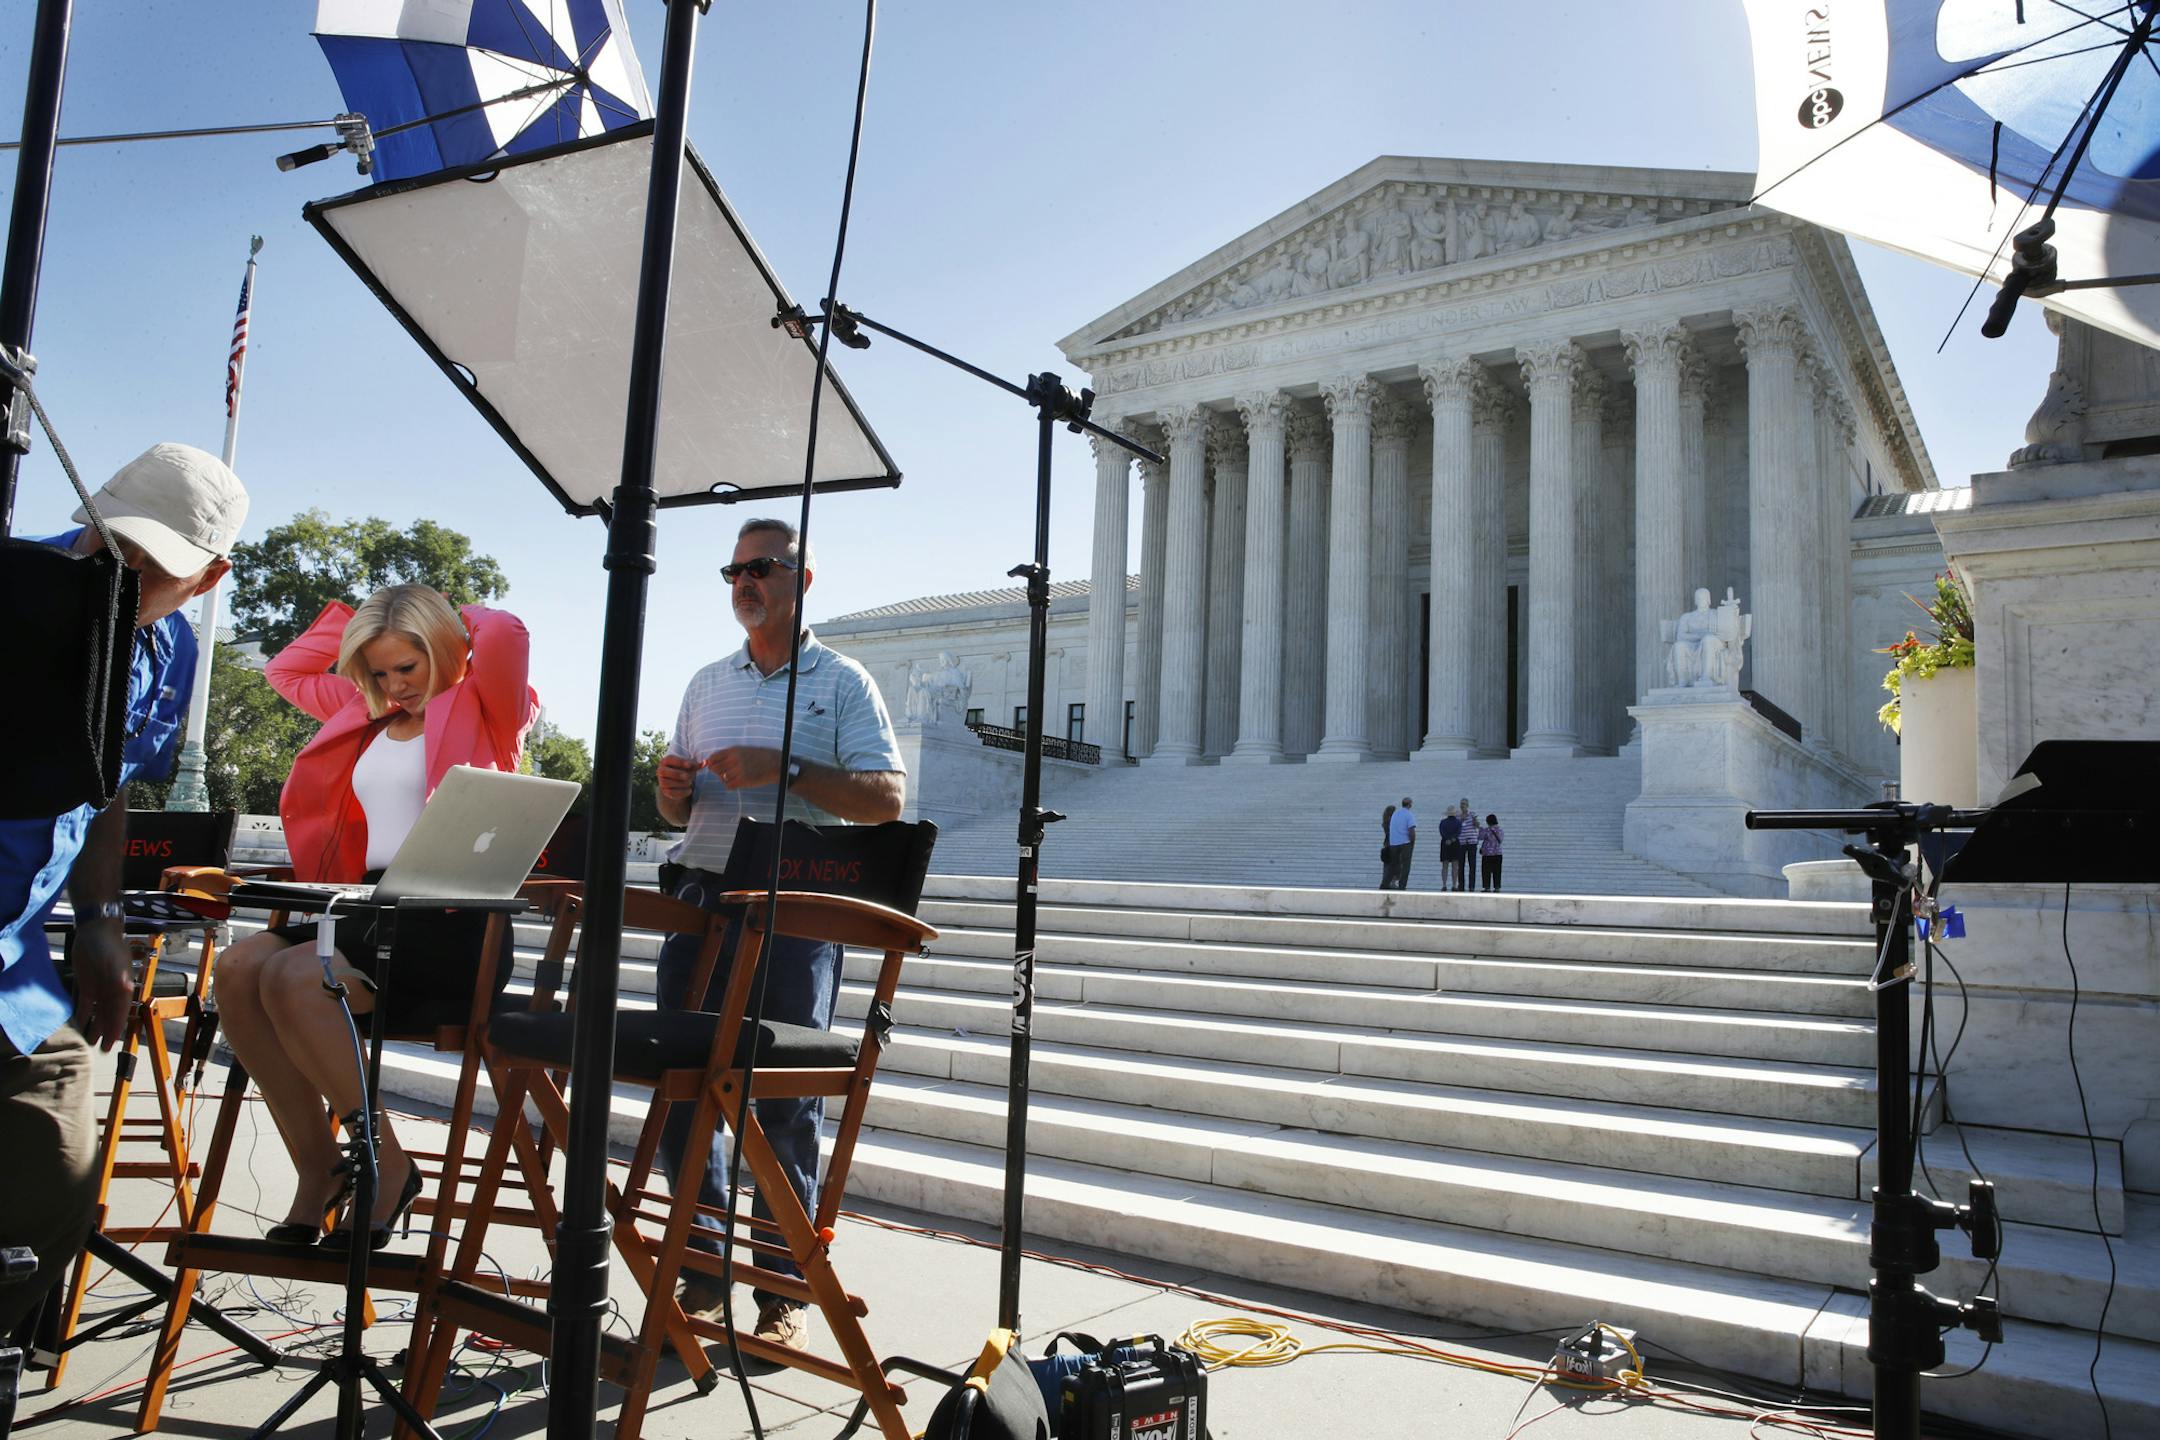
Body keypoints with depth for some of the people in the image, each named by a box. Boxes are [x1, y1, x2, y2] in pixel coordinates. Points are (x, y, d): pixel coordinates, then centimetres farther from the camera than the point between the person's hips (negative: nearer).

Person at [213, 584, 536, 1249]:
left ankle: (388, 1169, -16)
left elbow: (507, 634, -19)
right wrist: (350, 614, 25)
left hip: (450, 920, -8)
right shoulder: (367, 714, 23)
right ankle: (317, 1170, -12)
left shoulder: (483, 707, 1)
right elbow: (286, 671, 37)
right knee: (238, 970, -17)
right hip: (370, 902, 8)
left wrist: (459, 618, 4)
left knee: (293, 980, -28)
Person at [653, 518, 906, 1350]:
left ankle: (781, 1292, 8)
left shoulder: (842, 683, 4)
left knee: (784, 1104, -2)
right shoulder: (706, 685, 19)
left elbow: (886, 799, -6)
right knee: (681, 1087, 5)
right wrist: (673, 790, 0)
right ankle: (704, 1272, 19)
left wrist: (788, 771, -16)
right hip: (701, 899, 5)